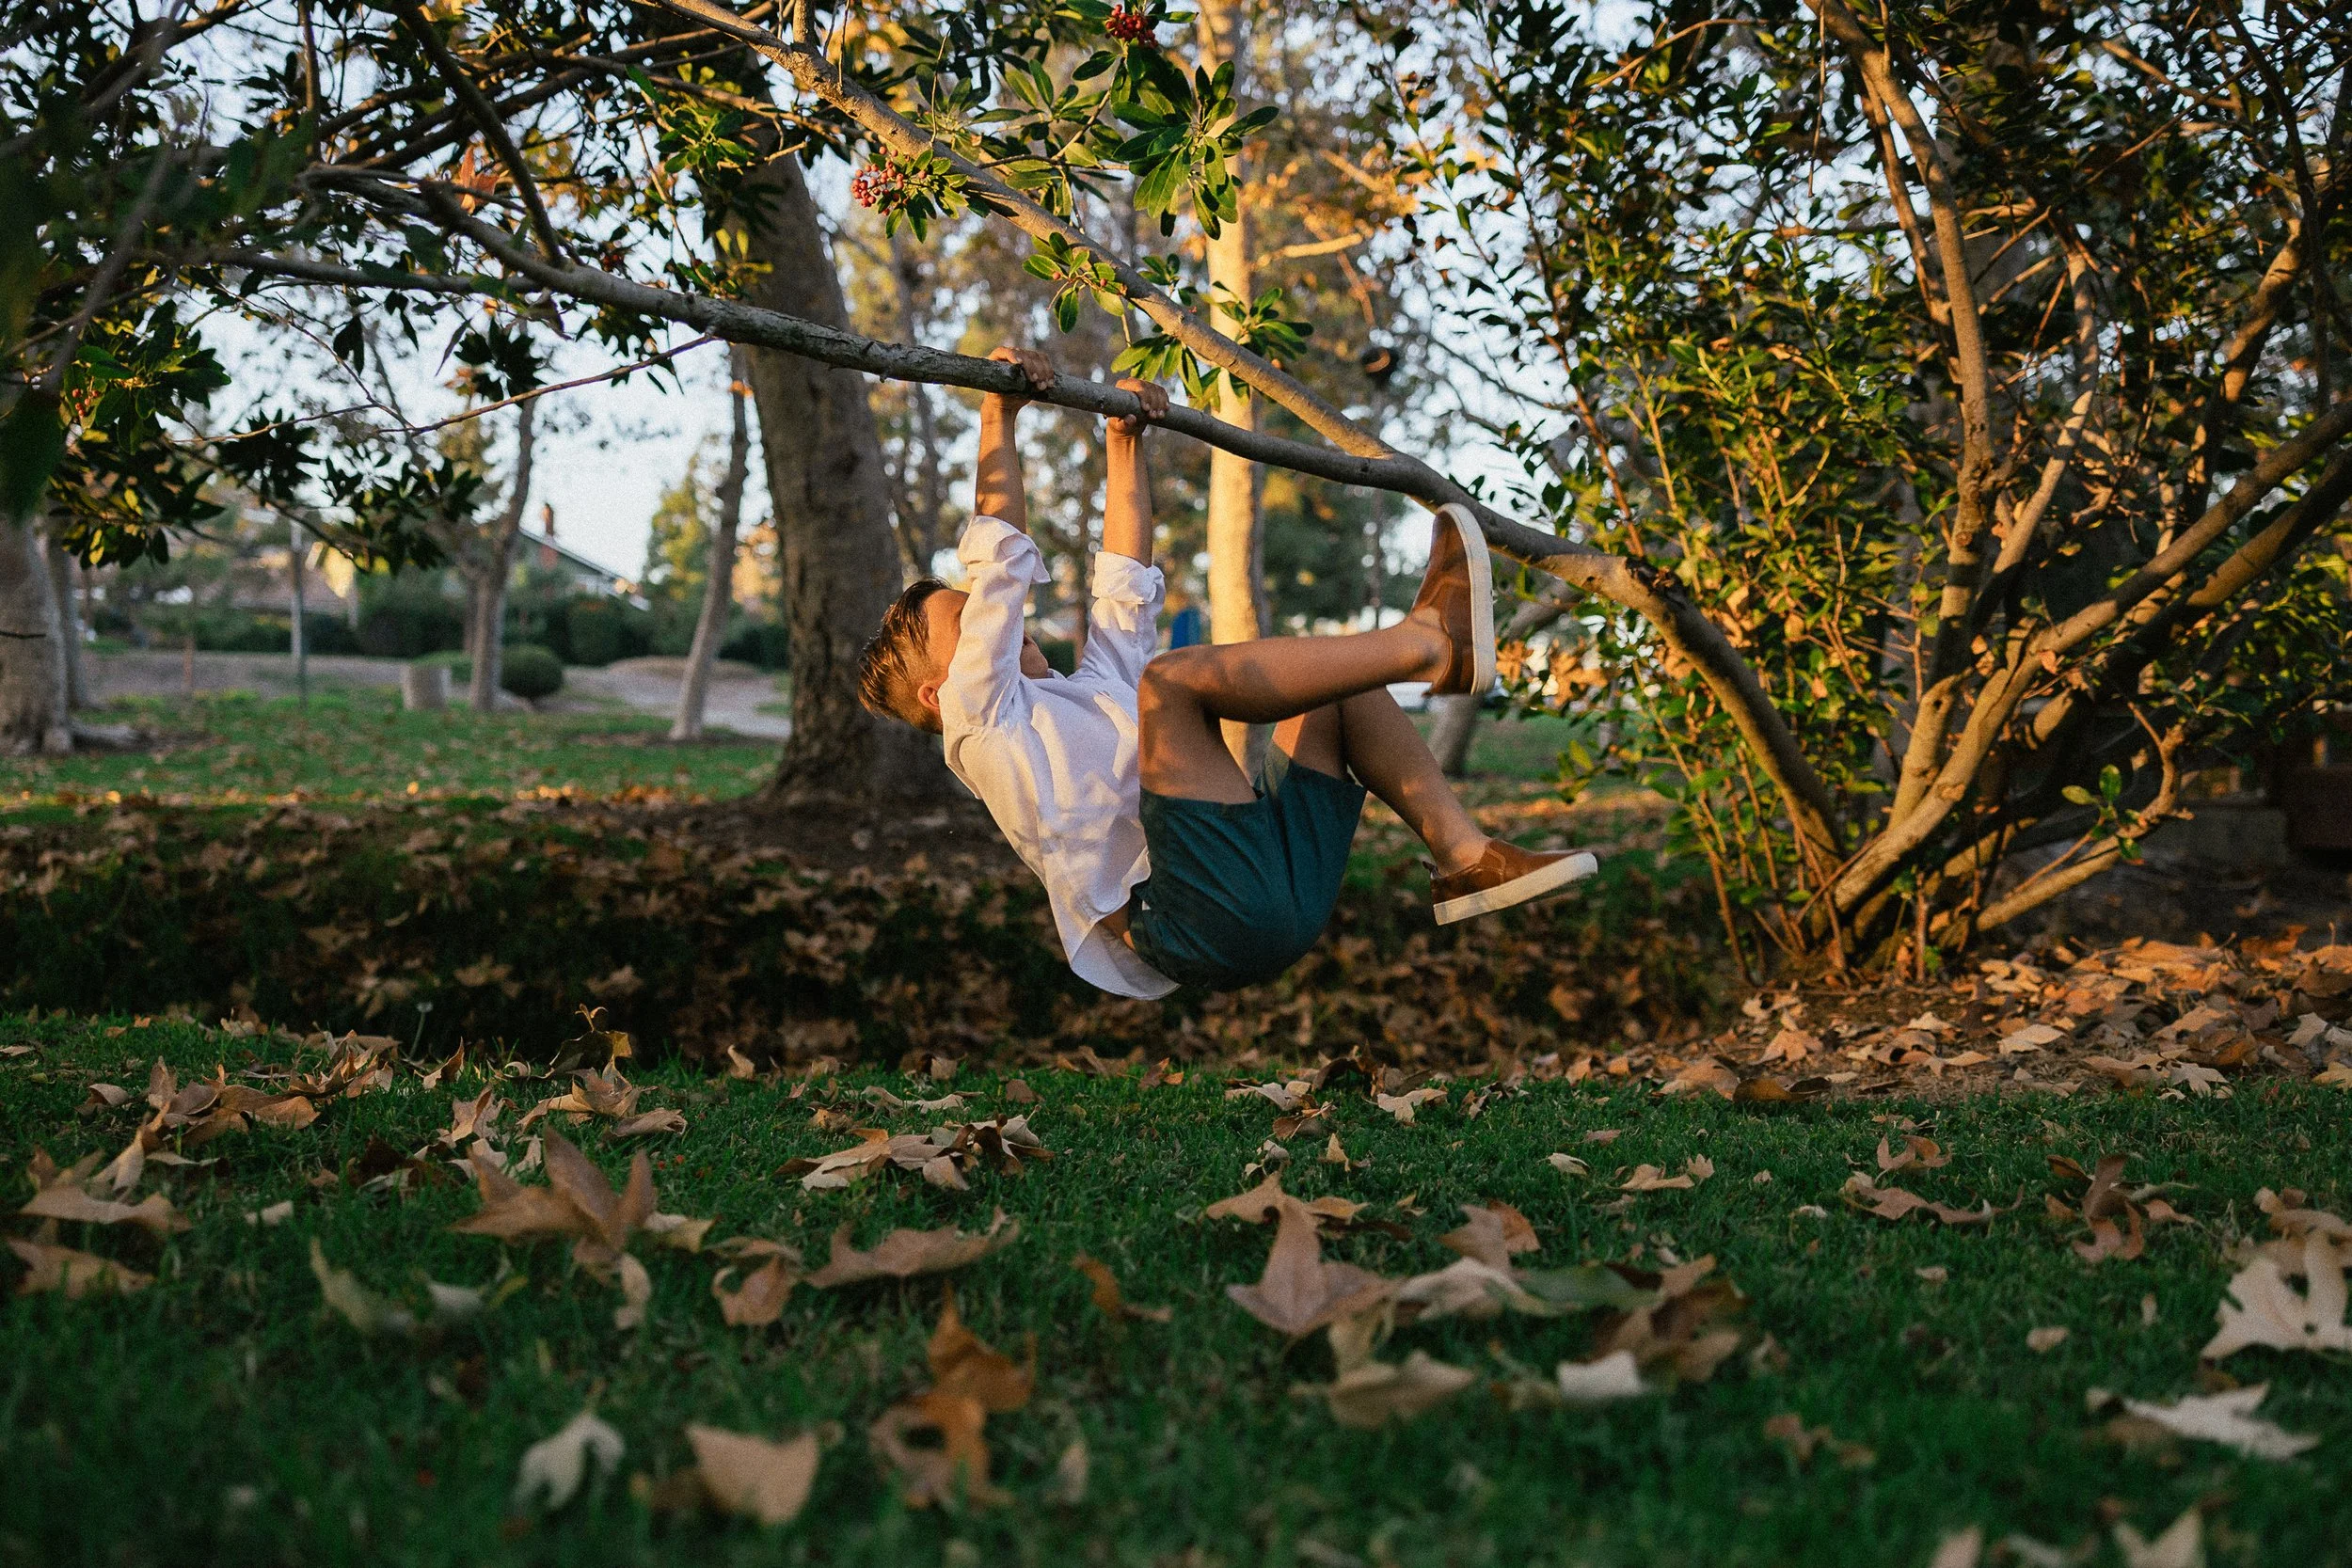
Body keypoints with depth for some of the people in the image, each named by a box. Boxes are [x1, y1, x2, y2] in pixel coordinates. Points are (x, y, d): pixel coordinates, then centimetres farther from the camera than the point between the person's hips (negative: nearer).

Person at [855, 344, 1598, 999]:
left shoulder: (1088, 693, 34)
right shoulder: (980, 717, 9)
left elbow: (1125, 591, 40)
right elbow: (1001, 559, 4)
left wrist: (1125, 446, 40)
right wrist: (999, 418, 7)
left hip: (1284, 887, 9)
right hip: (1205, 920, -9)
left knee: (1336, 678, 18)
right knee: (1174, 674, -23)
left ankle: (1464, 856, -2)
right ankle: (1430, 642, -15)